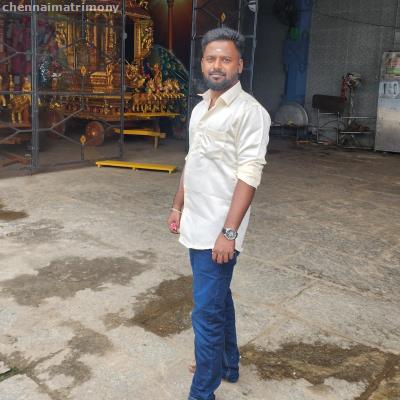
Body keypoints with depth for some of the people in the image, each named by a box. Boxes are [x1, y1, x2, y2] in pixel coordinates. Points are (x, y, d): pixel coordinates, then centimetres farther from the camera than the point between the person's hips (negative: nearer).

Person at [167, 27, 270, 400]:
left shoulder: (249, 111, -14)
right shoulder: (200, 108, 12)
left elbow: (249, 176, -19)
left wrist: (228, 232, -23)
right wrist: (177, 207, 18)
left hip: (218, 231, -8)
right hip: (195, 225, 8)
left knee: (206, 313, -1)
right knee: (218, 299, 21)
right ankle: (227, 365, 41)